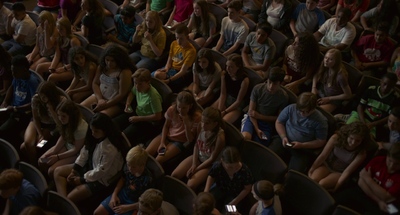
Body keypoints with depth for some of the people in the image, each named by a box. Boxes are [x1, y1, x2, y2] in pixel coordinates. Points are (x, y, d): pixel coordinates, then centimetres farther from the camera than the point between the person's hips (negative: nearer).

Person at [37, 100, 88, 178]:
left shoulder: (81, 128, -32)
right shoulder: (65, 122, -12)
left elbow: (76, 149, -22)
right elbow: (63, 137, 5)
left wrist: (57, 157, -17)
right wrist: (53, 151, -8)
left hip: (76, 154, -7)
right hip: (66, 146, 7)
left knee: (52, 171, -16)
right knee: (41, 162, -1)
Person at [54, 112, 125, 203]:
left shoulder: (110, 148, -33)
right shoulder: (95, 138, -6)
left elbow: (101, 171, -27)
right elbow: (84, 152, 4)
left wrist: (82, 179, -15)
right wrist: (73, 171, -3)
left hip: (100, 179, -10)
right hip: (89, 167, 10)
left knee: (70, 198, -20)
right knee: (58, 171, 3)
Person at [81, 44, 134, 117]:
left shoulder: (125, 72, -16)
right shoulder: (102, 67, 6)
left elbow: (122, 95, -17)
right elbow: (95, 83, 9)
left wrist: (105, 105, -18)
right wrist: (100, 99, -8)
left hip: (115, 102, -7)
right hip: (99, 97, 7)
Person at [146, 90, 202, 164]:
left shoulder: (196, 116, -20)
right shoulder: (172, 109, -12)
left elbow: (190, 140, -17)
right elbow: (166, 126, 5)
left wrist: (186, 124, -31)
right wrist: (162, 142, -7)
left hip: (180, 142, -4)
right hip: (167, 135, 4)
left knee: (158, 160, -23)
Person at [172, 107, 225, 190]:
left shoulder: (220, 136, -29)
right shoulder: (201, 128, -15)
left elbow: (212, 159, -19)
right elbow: (196, 146, 1)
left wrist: (196, 169, -15)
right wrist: (194, 164, -8)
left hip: (209, 163, -5)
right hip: (197, 157, 5)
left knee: (191, 185, -23)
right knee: (174, 175, -8)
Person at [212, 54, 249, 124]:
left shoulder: (244, 80, -23)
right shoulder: (224, 74, -9)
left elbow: (238, 101, -17)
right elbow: (223, 94, -5)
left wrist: (224, 112, -18)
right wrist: (219, 110, -16)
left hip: (237, 105, -5)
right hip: (225, 99, 5)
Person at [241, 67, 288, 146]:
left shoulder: (284, 97, -8)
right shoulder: (258, 89, -10)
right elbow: (251, 111, -6)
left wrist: (260, 116, -10)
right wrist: (257, 129, -18)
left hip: (267, 123, 0)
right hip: (252, 119, 0)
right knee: (245, 137, -32)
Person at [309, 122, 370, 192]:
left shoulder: (361, 153, -19)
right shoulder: (336, 138, -18)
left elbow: (348, 171, -19)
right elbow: (323, 156, -10)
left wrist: (335, 188, -21)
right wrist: (311, 170, -7)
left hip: (340, 173, -1)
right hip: (326, 165, 1)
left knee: (322, 184, -29)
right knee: (312, 180, -28)